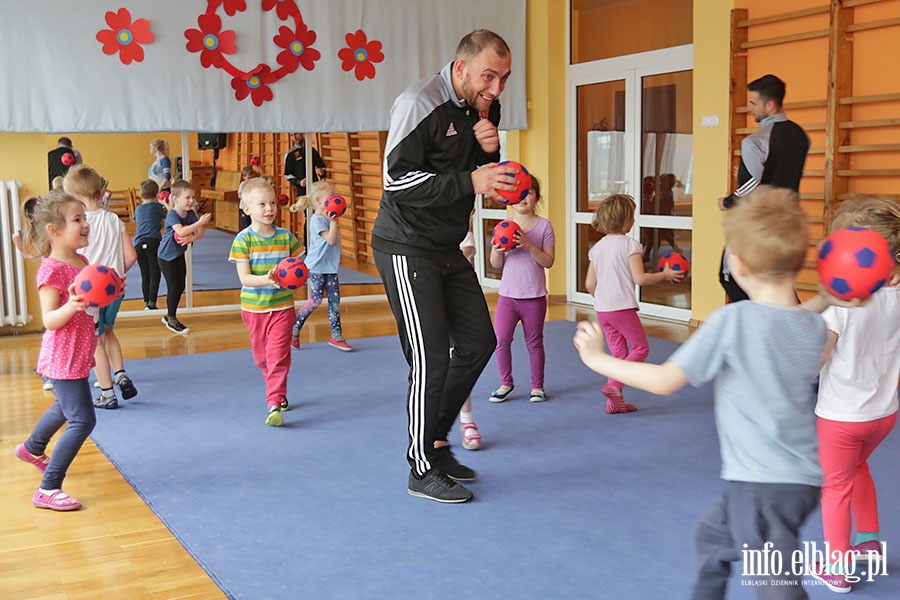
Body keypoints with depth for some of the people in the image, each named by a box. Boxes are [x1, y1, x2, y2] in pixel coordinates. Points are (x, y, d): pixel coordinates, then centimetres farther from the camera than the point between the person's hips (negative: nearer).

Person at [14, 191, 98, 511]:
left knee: (66, 407, 30)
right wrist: (72, 306, -41)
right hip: (63, 358, -10)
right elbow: (49, 320, -23)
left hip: (78, 355, 10)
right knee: (82, 420, -12)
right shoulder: (52, 270, -20)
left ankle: (32, 449, 57)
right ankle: (48, 490, -4)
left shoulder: (81, 261, 6)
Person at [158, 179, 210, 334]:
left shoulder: (191, 214, -3)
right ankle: (171, 320, 9)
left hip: (179, 255, 7)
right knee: (174, 287, -6)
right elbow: (181, 231, -39)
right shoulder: (172, 215, -22)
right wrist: (200, 222, -39)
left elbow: (201, 232, -8)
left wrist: (192, 238, -29)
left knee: (180, 287, 11)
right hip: (166, 256, -7)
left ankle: (169, 315, 29)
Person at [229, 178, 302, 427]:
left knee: (278, 355, -9)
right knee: (262, 356, 13)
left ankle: (274, 403, -10)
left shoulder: (286, 236, -1)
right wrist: (266, 279, -33)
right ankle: (278, 392, 35)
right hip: (254, 307, 0)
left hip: (282, 306, 0)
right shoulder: (243, 240, -9)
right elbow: (244, 277, -15)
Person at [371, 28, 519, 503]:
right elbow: (397, 179, -23)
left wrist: (490, 152, -8)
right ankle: (423, 471, 6)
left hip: (447, 248, 9)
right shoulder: (420, 103, -17)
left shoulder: (484, 109, 7)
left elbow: (485, 180, 15)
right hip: (406, 247, -8)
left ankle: (435, 441, 26)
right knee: (430, 359, -9)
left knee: (479, 341, 10)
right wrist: (469, 181, -30)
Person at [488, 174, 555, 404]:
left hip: (534, 296, -2)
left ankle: (537, 386, 25)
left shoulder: (544, 225, -3)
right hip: (508, 293, 2)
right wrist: (497, 250, -17)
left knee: (534, 342, 8)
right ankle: (506, 383, 12)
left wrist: (529, 246, -22)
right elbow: (495, 264, 4)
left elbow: (549, 261, -8)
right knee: (500, 339, -8)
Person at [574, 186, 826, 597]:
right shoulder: (815, 327, -1)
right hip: (806, 478, 8)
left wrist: (597, 358, -4)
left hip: (762, 485, -8)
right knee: (712, 535, 30)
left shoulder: (732, 320, -18)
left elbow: (665, 381, -15)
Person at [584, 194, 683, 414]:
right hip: (623, 307, -7)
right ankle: (613, 385, -12)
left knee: (618, 352, 14)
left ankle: (615, 401, 14)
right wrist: (665, 275, -5)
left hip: (602, 309, 7)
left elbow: (590, 284, 9)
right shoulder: (630, 244, -10)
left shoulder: (596, 247, 9)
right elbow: (639, 278, -18)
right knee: (640, 348, 5)